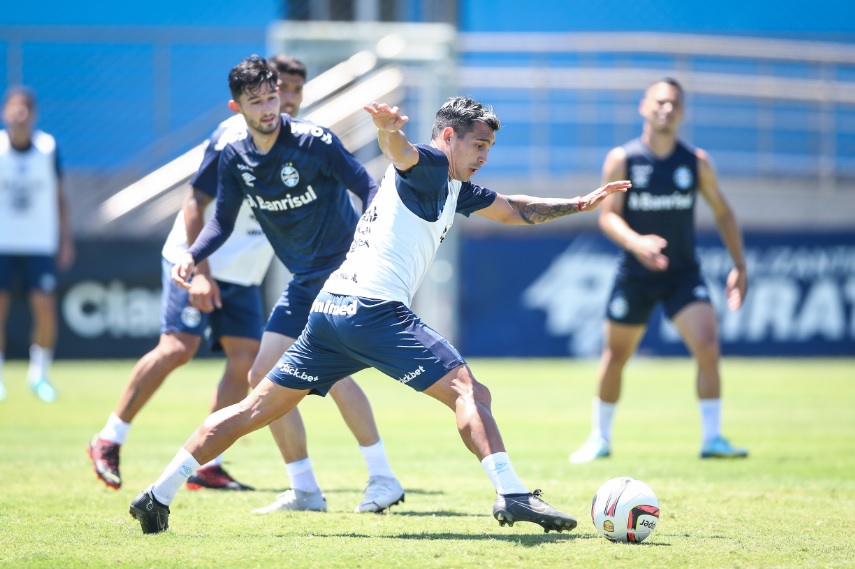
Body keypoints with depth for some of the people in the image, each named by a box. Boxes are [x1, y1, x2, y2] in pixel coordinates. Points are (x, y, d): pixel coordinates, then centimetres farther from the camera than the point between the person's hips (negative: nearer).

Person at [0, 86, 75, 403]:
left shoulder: (48, 148, -1)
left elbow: (58, 196, 9)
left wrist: (66, 238, 8)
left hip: (40, 244, 1)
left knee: (46, 309, -8)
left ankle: (39, 373, 10)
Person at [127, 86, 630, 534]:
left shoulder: (457, 190, 25)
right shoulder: (427, 167, -3)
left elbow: (515, 211, 37)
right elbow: (401, 152, -27)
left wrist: (580, 204, 32)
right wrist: (390, 131, -50)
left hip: (331, 312, 10)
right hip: (373, 309, -10)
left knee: (258, 409, 9)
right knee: (468, 391, -13)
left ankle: (158, 496, 7)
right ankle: (513, 496, -27)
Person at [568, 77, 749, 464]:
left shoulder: (697, 163, -1)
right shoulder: (621, 160, -6)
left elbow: (722, 212, 9)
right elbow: (607, 216, -10)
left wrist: (739, 265, 3)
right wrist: (636, 243, -30)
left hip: (683, 274, 1)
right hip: (635, 273, -1)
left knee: (708, 348, -18)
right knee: (616, 357, 8)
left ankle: (711, 438, -10)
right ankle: (599, 439, 27)